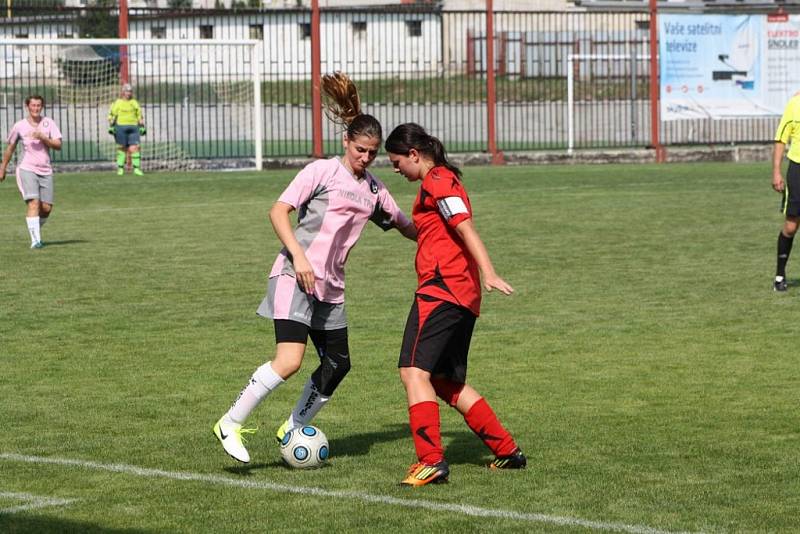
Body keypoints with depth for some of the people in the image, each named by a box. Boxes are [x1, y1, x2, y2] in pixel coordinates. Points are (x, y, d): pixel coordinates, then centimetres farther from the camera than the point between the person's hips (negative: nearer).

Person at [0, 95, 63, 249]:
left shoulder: (49, 123, 4)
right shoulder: (19, 126, 2)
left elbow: (58, 145, -5)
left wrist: (43, 138, -20)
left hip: (45, 171, 2)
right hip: (27, 169, -2)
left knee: (46, 208, 0)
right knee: (34, 203, -19)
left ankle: (35, 230, 29)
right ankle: (35, 240, -21)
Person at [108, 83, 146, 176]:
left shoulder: (134, 103, 13)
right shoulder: (117, 103, 5)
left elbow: (140, 116, 18)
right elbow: (112, 115, 4)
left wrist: (142, 127, 13)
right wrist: (111, 127, -4)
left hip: (133, 128, 2)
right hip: (120, 127, -2)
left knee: (134, 147, -9)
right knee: (121, 148, 2)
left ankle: (136, 168, -7)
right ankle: (120, 168, 11)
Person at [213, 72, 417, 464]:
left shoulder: (373, 190, 15)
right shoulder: (323, 171, -5)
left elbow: (404, 226, 29)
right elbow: (278, 212, -11)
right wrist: (298, 256, -21)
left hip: (330, 287, 8)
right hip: (295, 277, -8)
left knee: (337, 364, 10)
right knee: (289, 360, -21)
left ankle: (293, 429, 28)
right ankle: (230, 424, -12)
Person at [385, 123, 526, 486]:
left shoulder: (437, 182, -8)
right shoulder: (444, 180, 22)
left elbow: (466, 228, -20)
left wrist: (488, 273, -29)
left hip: (441, 289, -11)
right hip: (463, 295, 11)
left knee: (413, 371, -16)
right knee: (447, 382, 16)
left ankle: (431, 461, -25)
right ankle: (507, 450, 17)